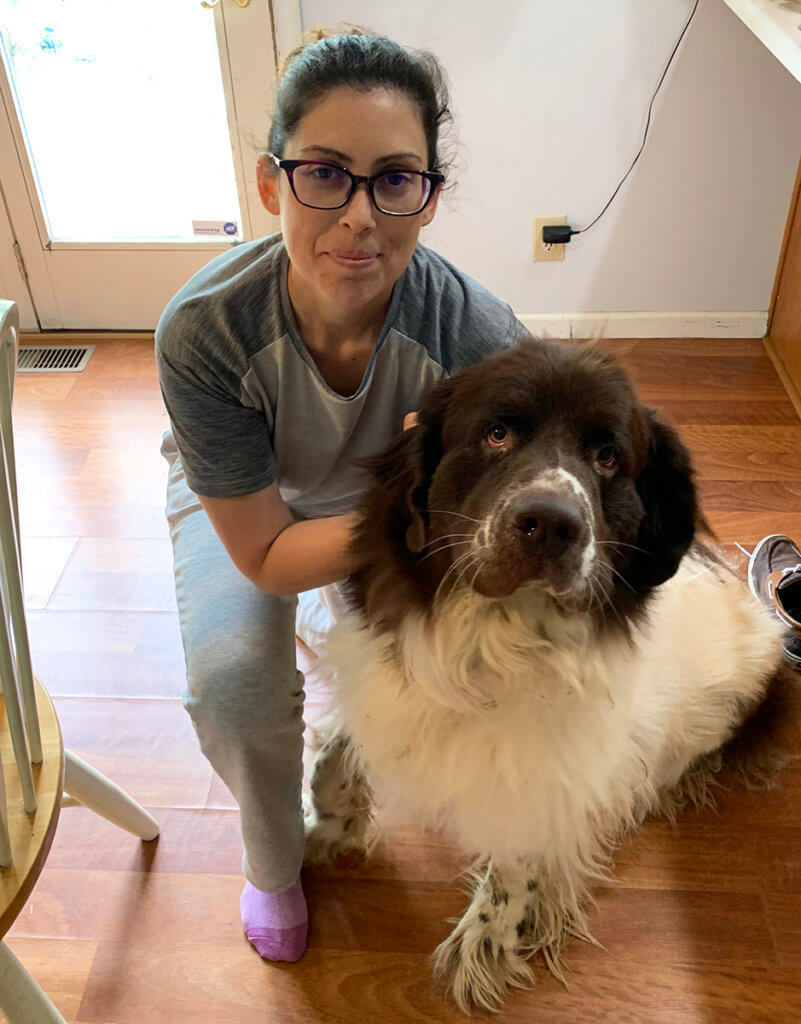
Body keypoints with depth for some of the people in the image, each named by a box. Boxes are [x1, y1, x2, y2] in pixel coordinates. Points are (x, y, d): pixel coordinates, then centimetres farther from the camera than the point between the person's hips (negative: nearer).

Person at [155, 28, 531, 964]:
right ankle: (271, 861, 15)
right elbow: (265, 556, -30)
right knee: (233, 680, -20)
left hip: (389, 485, 2)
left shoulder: (477, 334, -35)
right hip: (239, 495, -1)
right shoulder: (204, 331, -38)